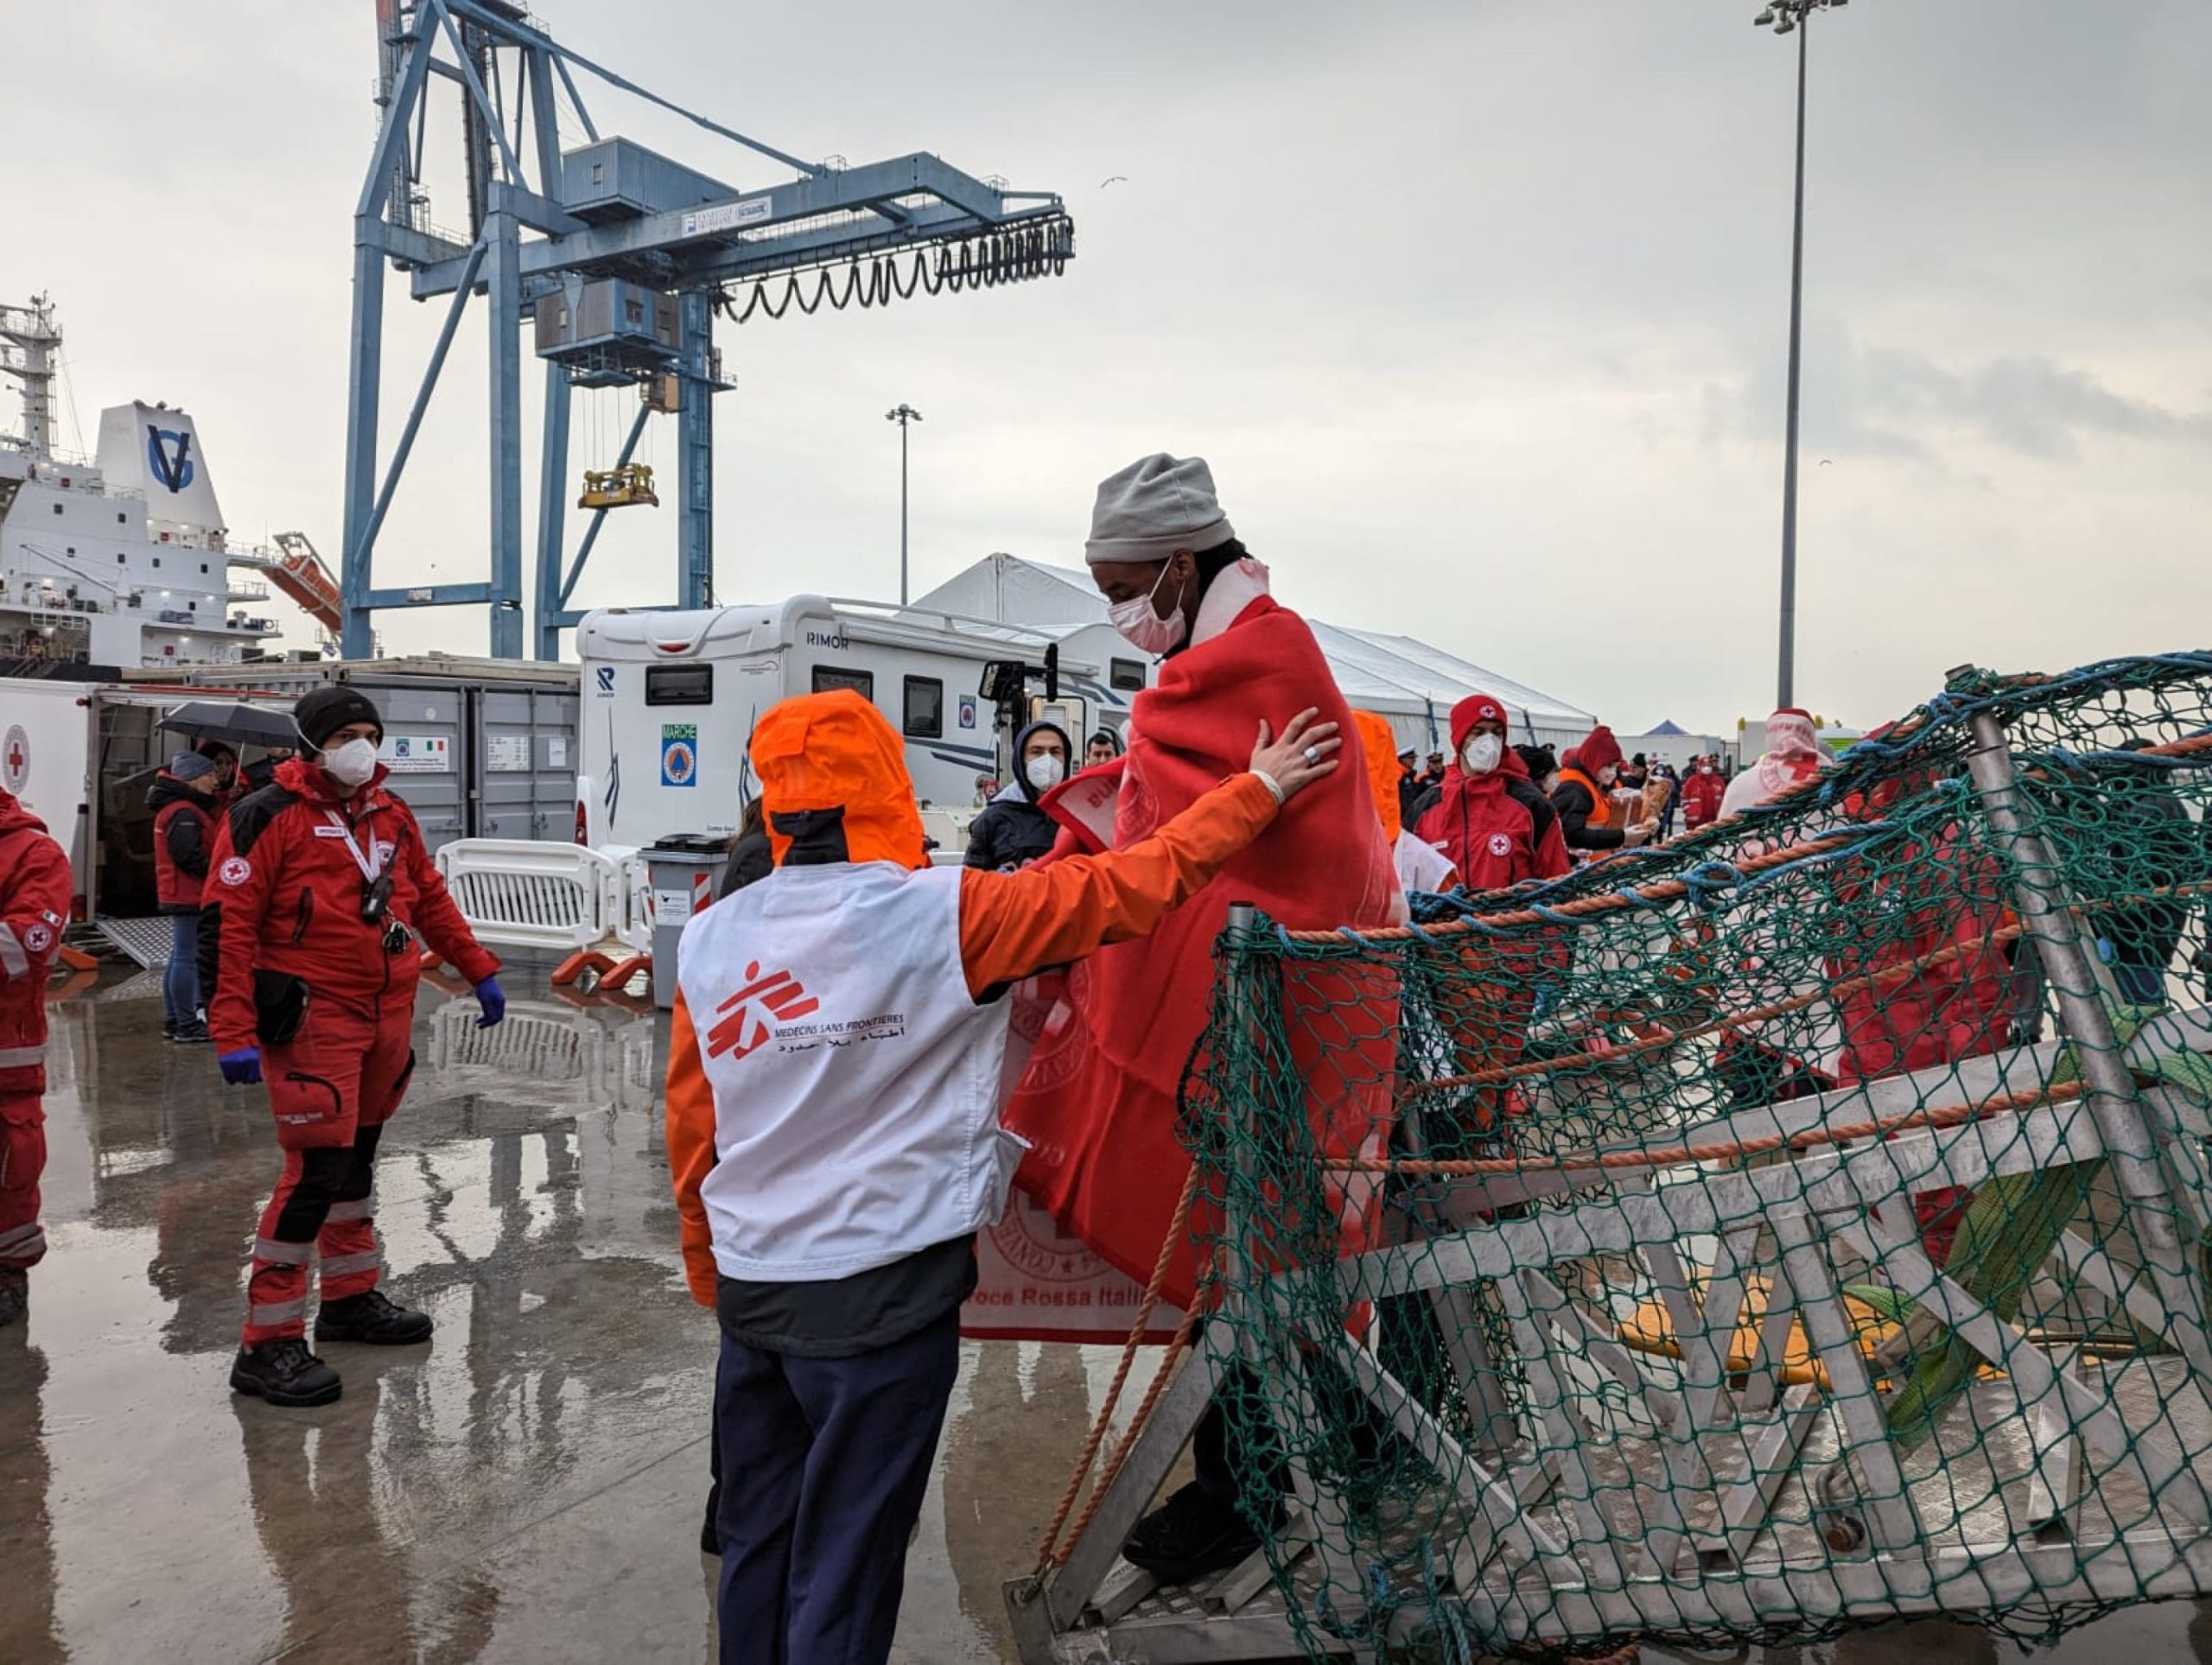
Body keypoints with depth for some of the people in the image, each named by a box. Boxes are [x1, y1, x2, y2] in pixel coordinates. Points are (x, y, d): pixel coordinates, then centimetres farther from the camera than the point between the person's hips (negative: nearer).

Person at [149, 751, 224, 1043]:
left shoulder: (184, 808, 17)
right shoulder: (184, 813, -17)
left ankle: (173, 1021, 23)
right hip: (189, 895, -11)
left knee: (180, 957, 16)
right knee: (188, 957, -7)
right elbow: (190, 856, -24)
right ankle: (187, 1025, -3)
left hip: (181, 895, 11)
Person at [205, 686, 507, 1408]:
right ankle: (268, 1345, 1)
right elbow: (226, 926, -14)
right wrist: (235, 1034, -20)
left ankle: (351, 1298, 34)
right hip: (311, 1019, -7)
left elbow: (430, 900, 22)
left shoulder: (392, 815, 11)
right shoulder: (268, 817, -10)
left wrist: (479, 971, 21)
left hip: (387, 1017, 7)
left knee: (357, 1157, 19)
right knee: (315, 1170, -10)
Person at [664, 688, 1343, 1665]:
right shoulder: (942, 915, -16)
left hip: (750, 1286, 5)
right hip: (882, 1292, -5)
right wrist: (1256, 791, 2)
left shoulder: (710, 939, -2)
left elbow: (690, 1127, 6)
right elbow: (1129, 887, -11)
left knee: (755, 1541, 20)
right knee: (841, 1566, 9)